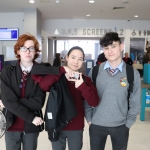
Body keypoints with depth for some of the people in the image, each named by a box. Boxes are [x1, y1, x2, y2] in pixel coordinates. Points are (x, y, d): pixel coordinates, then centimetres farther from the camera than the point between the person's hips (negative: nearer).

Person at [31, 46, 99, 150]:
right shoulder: (57, 76, -4)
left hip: (76, 128, 1)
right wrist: (62, 70, -23)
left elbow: (94, 102, -10)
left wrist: (82, 86, -23)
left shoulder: (85, 80, 0)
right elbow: (42, 85, -24)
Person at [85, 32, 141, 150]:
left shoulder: (133, 73, -7)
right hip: (96, 125, 0)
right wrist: (89, 119, 1)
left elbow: (135, 103, 0)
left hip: (121, 127, 0)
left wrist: (128, 123, 0)